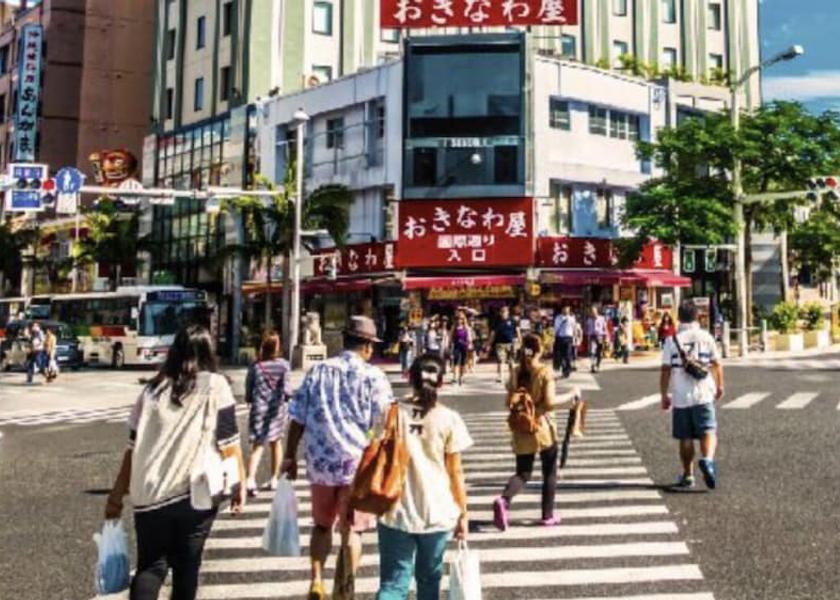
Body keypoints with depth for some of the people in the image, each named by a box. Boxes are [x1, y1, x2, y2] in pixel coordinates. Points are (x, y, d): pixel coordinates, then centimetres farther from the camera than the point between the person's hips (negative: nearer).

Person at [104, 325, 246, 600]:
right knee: (186, 566, 13)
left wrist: (116, 495, 14)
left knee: (150, 566, 13)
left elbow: (134, 446, 7)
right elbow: (229, 443, -4)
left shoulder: (154, 388, 7)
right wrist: (239, 483, 7)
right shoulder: (215, 386, -2)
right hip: (195, 493, -2)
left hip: (149, 494, 2)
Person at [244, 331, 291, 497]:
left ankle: (251, 479, -20)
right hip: (277, 409, 0)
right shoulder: (283, 365, -7)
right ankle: (274, 479, 25)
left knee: (257, 445, 0)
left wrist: (251, 402, 19)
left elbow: (248, 394, 1)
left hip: (258, 410, 0)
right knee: (275, 442, 18)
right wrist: (288, 396, 8)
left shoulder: (255, 367, -3)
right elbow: (286, 390, -12)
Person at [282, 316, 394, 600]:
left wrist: (290, 456, 13)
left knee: (322, 524, 21)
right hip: (358, 463, -3)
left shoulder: (317, 371, 4)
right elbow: (383, 425, -7)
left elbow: (297, 419, 5)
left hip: (320, 462, 3)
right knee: (351, 529, 11)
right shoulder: (373, 376, -6)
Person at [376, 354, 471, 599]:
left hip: (396, 512, 0)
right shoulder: (449, 419, -8)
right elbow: (455, 472, -5)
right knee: (429, 579, 19)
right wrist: (463, 513, 5)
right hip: (436, 514, 0)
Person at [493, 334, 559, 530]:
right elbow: (549, 402, -18)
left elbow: (509, 402, 2)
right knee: (549, 473, 15)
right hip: (543, 428, -4)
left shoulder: (516, 372, 0)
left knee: (523, 473, 12)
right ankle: (547, 516, 22)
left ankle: (504, 500, -15)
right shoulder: (546, 372, -13)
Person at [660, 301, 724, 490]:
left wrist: (664, 395, 4)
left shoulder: (672, 340, -2)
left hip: (680, 397, 0)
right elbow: (717, 364, 6)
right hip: (703, 394, 0)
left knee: (685, 438, 9)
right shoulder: (705, 337, 2)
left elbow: (666, 370, -4)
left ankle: (688, 475, 17)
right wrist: (720, 386, 21)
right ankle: (707, 459, -30)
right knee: (708, 431, -3)